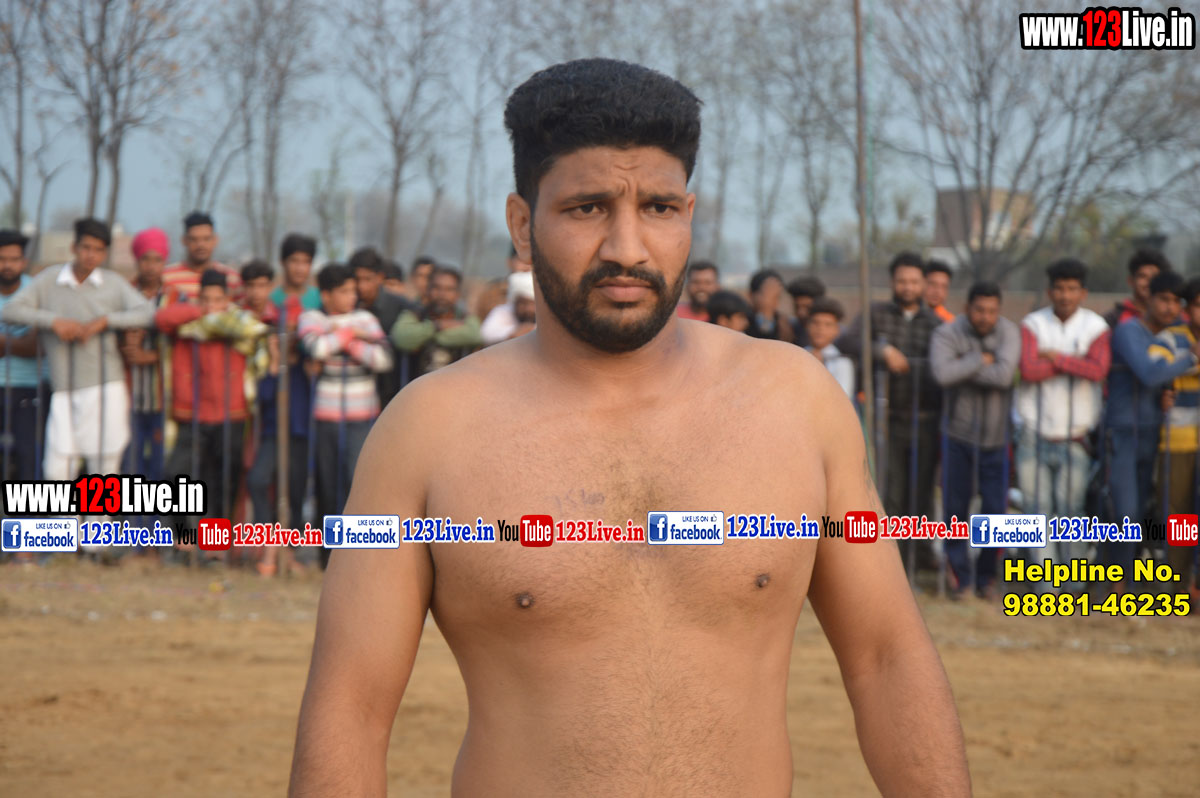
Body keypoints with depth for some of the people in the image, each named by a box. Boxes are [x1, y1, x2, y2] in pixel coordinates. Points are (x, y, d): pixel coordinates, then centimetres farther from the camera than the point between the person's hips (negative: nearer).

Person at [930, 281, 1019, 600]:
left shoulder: (1009, 332, -6)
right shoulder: (947, 334, -9)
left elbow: (1004, 374, -23)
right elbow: (942, 373, -27)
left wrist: (964, 371, -19)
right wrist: (979, 361, -19)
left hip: (997, 437, 1)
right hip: (959, 434, -1)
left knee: (995, 511, 1)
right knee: (955, 508, 2)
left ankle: (986, 577, 16)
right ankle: (960, 576, 14)